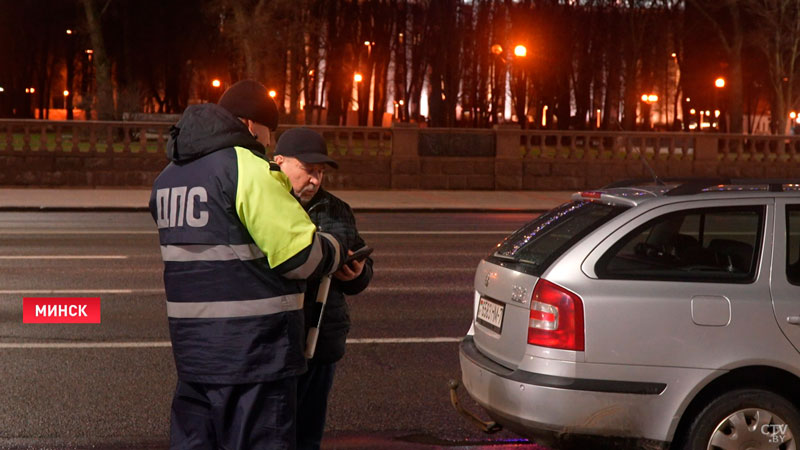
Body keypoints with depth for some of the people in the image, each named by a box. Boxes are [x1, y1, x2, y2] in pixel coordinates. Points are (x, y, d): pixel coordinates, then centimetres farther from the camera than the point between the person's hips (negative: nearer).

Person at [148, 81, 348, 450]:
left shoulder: (168, 177, 14)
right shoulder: (247, 169, -14)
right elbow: (301, 254, -17)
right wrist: (335, 250, 3)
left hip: (192, 347, 8)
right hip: (253, 349, -8)